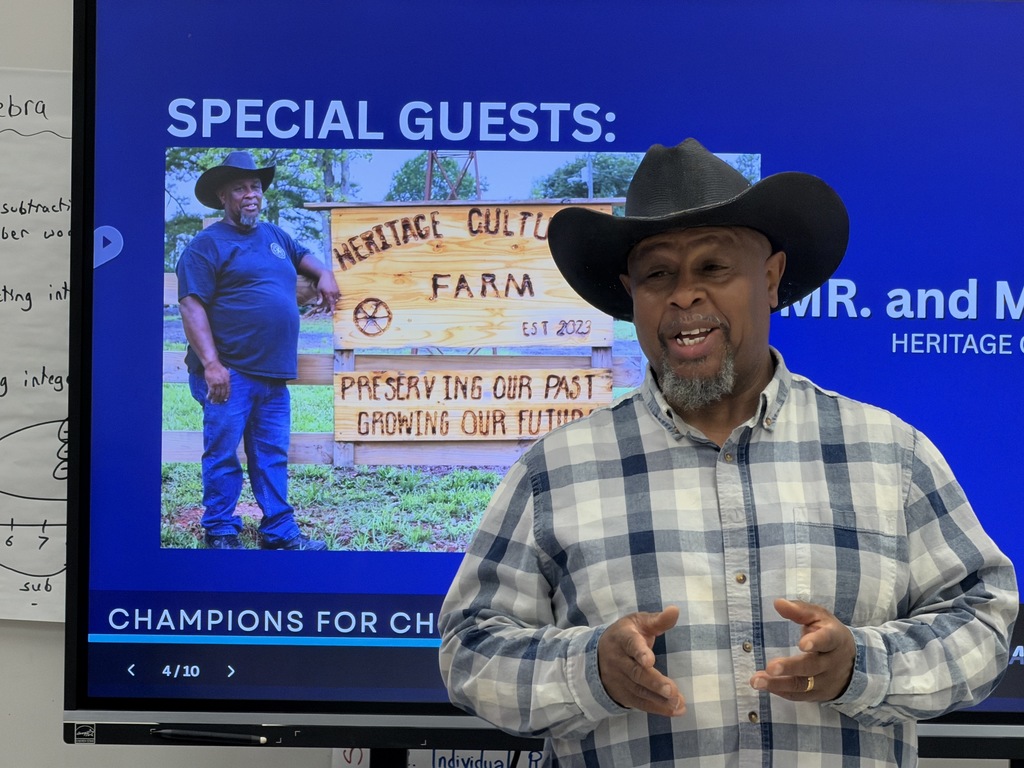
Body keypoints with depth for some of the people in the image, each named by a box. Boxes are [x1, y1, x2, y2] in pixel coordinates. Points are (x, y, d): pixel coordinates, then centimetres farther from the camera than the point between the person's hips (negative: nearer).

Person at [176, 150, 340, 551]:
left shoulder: (274, 236, 18)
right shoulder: (208, 244, -5)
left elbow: (302, 256, 40)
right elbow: (192, 306, -13)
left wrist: (323, 274, 17)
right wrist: (210, 364, -21)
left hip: (273, 374, 7)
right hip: (229, 374, -7)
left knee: (272, 456, 11)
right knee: (223, 454, 0)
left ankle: (279, 532, 18)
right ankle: (220, 535, 10)